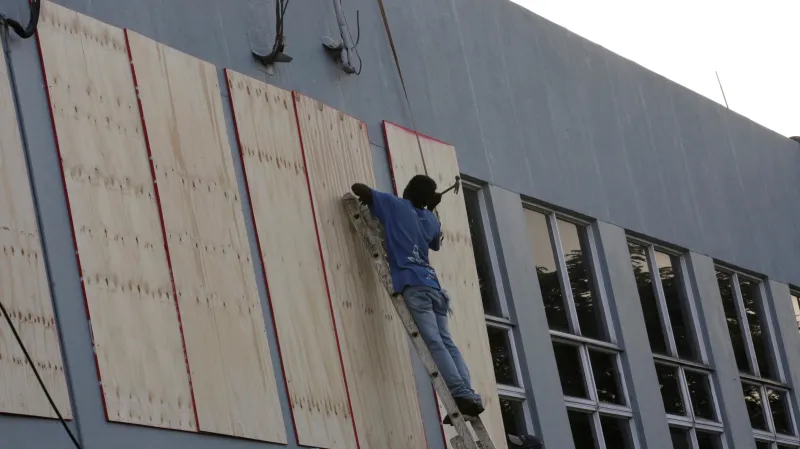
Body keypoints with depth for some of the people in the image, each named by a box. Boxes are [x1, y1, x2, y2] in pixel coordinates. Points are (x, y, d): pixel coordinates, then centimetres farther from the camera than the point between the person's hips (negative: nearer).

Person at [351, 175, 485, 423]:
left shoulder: (396, 206, 10)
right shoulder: (431, 219, 23)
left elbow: (358, 188, 12)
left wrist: (368, 198, 33)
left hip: (414, 285, -6)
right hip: (433, 286, 6)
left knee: (434, 342, -15)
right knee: (446, 342, 4)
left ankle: (462, 394, -27)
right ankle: (470, 396, -7)